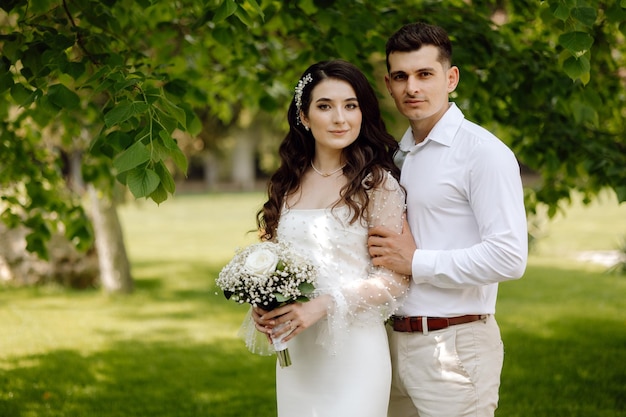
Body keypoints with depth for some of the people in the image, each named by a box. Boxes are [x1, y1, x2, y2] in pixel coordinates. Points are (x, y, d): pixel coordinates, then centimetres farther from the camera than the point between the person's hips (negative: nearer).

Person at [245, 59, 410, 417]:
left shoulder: (377, 183, -7)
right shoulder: (288, 185, 9)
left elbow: (395, 279, -11)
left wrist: (322, 306, -19)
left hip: (353, 350, -5)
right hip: (295, 351, 5)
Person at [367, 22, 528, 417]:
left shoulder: (483, 152, -10)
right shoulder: (398, 155, 14)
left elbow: (509, 258, -19)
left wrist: (416, 262, -15)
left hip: (454, 349, -7)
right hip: (396, 341, 7)